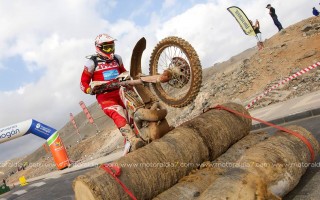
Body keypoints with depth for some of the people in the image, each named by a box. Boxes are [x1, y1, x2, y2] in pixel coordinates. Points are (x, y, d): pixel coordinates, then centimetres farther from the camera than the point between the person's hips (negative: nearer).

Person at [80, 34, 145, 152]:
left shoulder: (117, 59, 19)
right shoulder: (92, 62, 4)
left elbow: (124, 72, 36)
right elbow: (83, 83, 4)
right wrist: (91, 90, -17)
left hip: (121, 92, 6)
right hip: (105, 97, -6)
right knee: (118, 114, -34)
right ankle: (133, 141, -49)